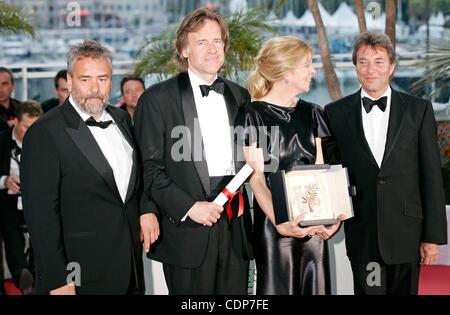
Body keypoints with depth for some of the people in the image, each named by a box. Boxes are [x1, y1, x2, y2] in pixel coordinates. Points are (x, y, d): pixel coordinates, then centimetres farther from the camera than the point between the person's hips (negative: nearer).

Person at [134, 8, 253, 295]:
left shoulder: (239, 96, 14)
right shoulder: (157, 99, -2)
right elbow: (149, 168, -5)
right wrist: (188, 207, -13)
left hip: (235, 228, 4)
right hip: (187, 231, -4)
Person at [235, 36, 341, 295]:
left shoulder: (311, 113, 11)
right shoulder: (254, 115, -5)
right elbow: (257, 178, -11)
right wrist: (279, 222, -26)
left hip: (313, 222, 5)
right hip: (275, 222, -5)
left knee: (315, 287, 6)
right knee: (279, 288, 0)